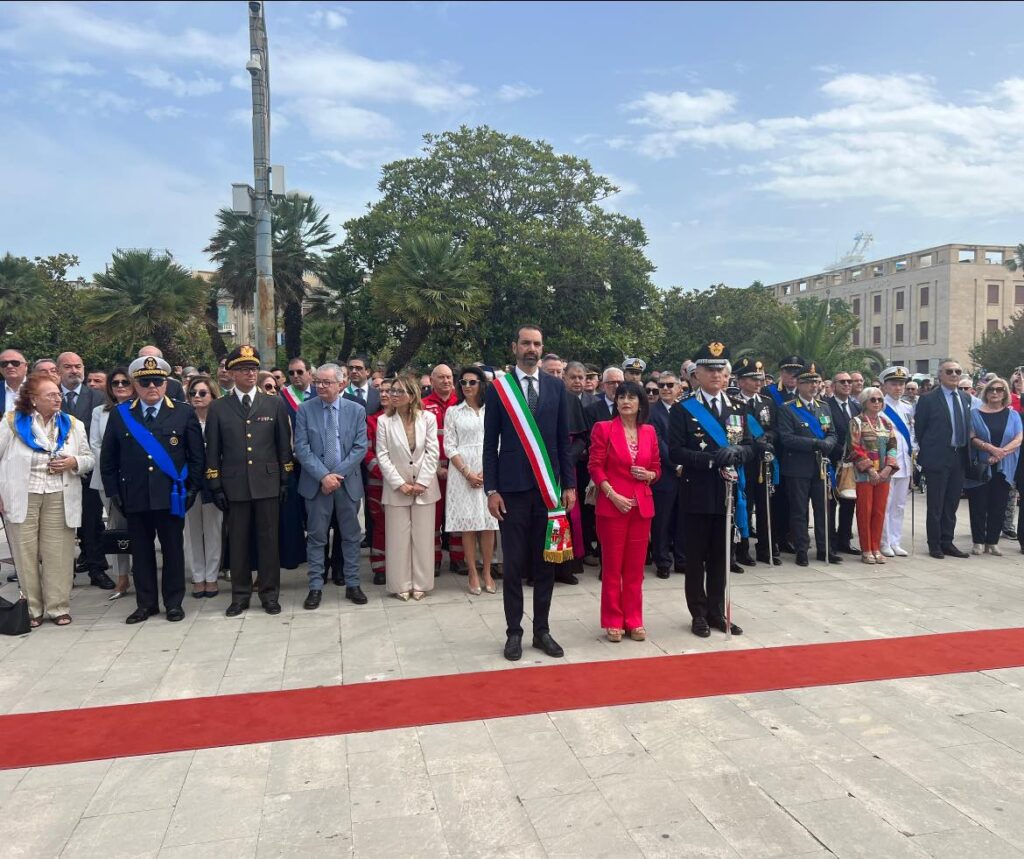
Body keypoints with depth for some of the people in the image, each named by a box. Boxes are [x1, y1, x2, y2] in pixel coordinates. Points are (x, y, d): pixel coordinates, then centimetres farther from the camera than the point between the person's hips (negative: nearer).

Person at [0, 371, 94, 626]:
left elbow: (89, 459, 10)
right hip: (22, 497, -1)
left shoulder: (73, 425, 8)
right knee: (25, 555, 6)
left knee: (58, 555, 3)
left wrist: (74, 462, -13)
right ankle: (31, 609, 17)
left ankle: (58, 607, 12)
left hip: (59, 499, 1)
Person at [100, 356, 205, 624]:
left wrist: (192, 489, -2)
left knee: (173, 550, 6)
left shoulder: (184, 413, 3)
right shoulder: (119, 415, 7)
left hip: (171, 496, -1)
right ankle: (146, 603, 20)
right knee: (141, 551, 9)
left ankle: (174, 602, 18)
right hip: (134, 497, 2)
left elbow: (197, 456, 4)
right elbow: (108, 458, 10)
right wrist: (113, 492, 3)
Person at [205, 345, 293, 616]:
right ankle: (240, 595, 19)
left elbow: (284, 445, 7)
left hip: (268, 483, 0)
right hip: (234, 486, 0)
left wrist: (285, 481, 2)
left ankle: (270, 594, 16)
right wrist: (216, 487, 0)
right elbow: (212, 451, 5)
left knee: (268, 541, 5)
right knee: (237, 542, 7)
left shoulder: (274, 404, 5)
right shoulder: (218, 408, 5)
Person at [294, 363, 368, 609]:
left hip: (348, 482, 1)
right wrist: (323, 475, -15)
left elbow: (360, 448, -4)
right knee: (316, 537, 5)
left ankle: (352, 584, 20)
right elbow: (301, 448, -6)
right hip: (316, 483, -1)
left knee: (351, 536, 9)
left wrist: (338, 474, -13)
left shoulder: (356, 410, 1)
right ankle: (315, 587, 14)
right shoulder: (305, 410, -1)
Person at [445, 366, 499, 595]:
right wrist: (467, 473, -9)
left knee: (488, 524, 2)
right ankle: (473, 574, 8)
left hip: (490, 472, 1)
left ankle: (487, 573, 11)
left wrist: (487, 471, -9)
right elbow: (450, 446, 1)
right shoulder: (453, 412, 6)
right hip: (462, 472, 0)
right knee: (467, 524, 1)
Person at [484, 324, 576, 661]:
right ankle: (514, 632, 18)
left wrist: (569, 485, 3)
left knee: (546, 563, 9)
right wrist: (491, 490, -6)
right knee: (514, 564, 5)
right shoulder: (498, 388, 0)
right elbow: (490, 444, 0)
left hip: (548, 487, 2)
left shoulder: (556, 387, 6)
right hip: (512, 488, -2)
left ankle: (542, 630, 22)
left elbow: (564, 440, 7)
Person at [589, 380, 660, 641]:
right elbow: (595, 466, -7)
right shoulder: (603, 428, -4)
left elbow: (657, 467, 15)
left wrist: (648, 475, -8)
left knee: (635, 567, 9)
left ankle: (633, 621, 19)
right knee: (612, 566, 4)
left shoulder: (649, 431, 8)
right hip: (612, 505, -3)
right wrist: (613, 495, -16)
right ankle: (613, 621, 13)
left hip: (642, 505, 4)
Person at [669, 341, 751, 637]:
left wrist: (735, 452, -14)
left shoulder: (738, 409, 12)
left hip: (727, 493, 4)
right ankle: (699, 614, 15)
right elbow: (675, 452, -10)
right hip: (697, 494, -4)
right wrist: (711, 459, -20)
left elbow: (750, 447, 8)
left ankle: (717, 612, 22)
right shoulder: (683, 410, -3)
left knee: (721, 556, 11)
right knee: (696, 557, 5)